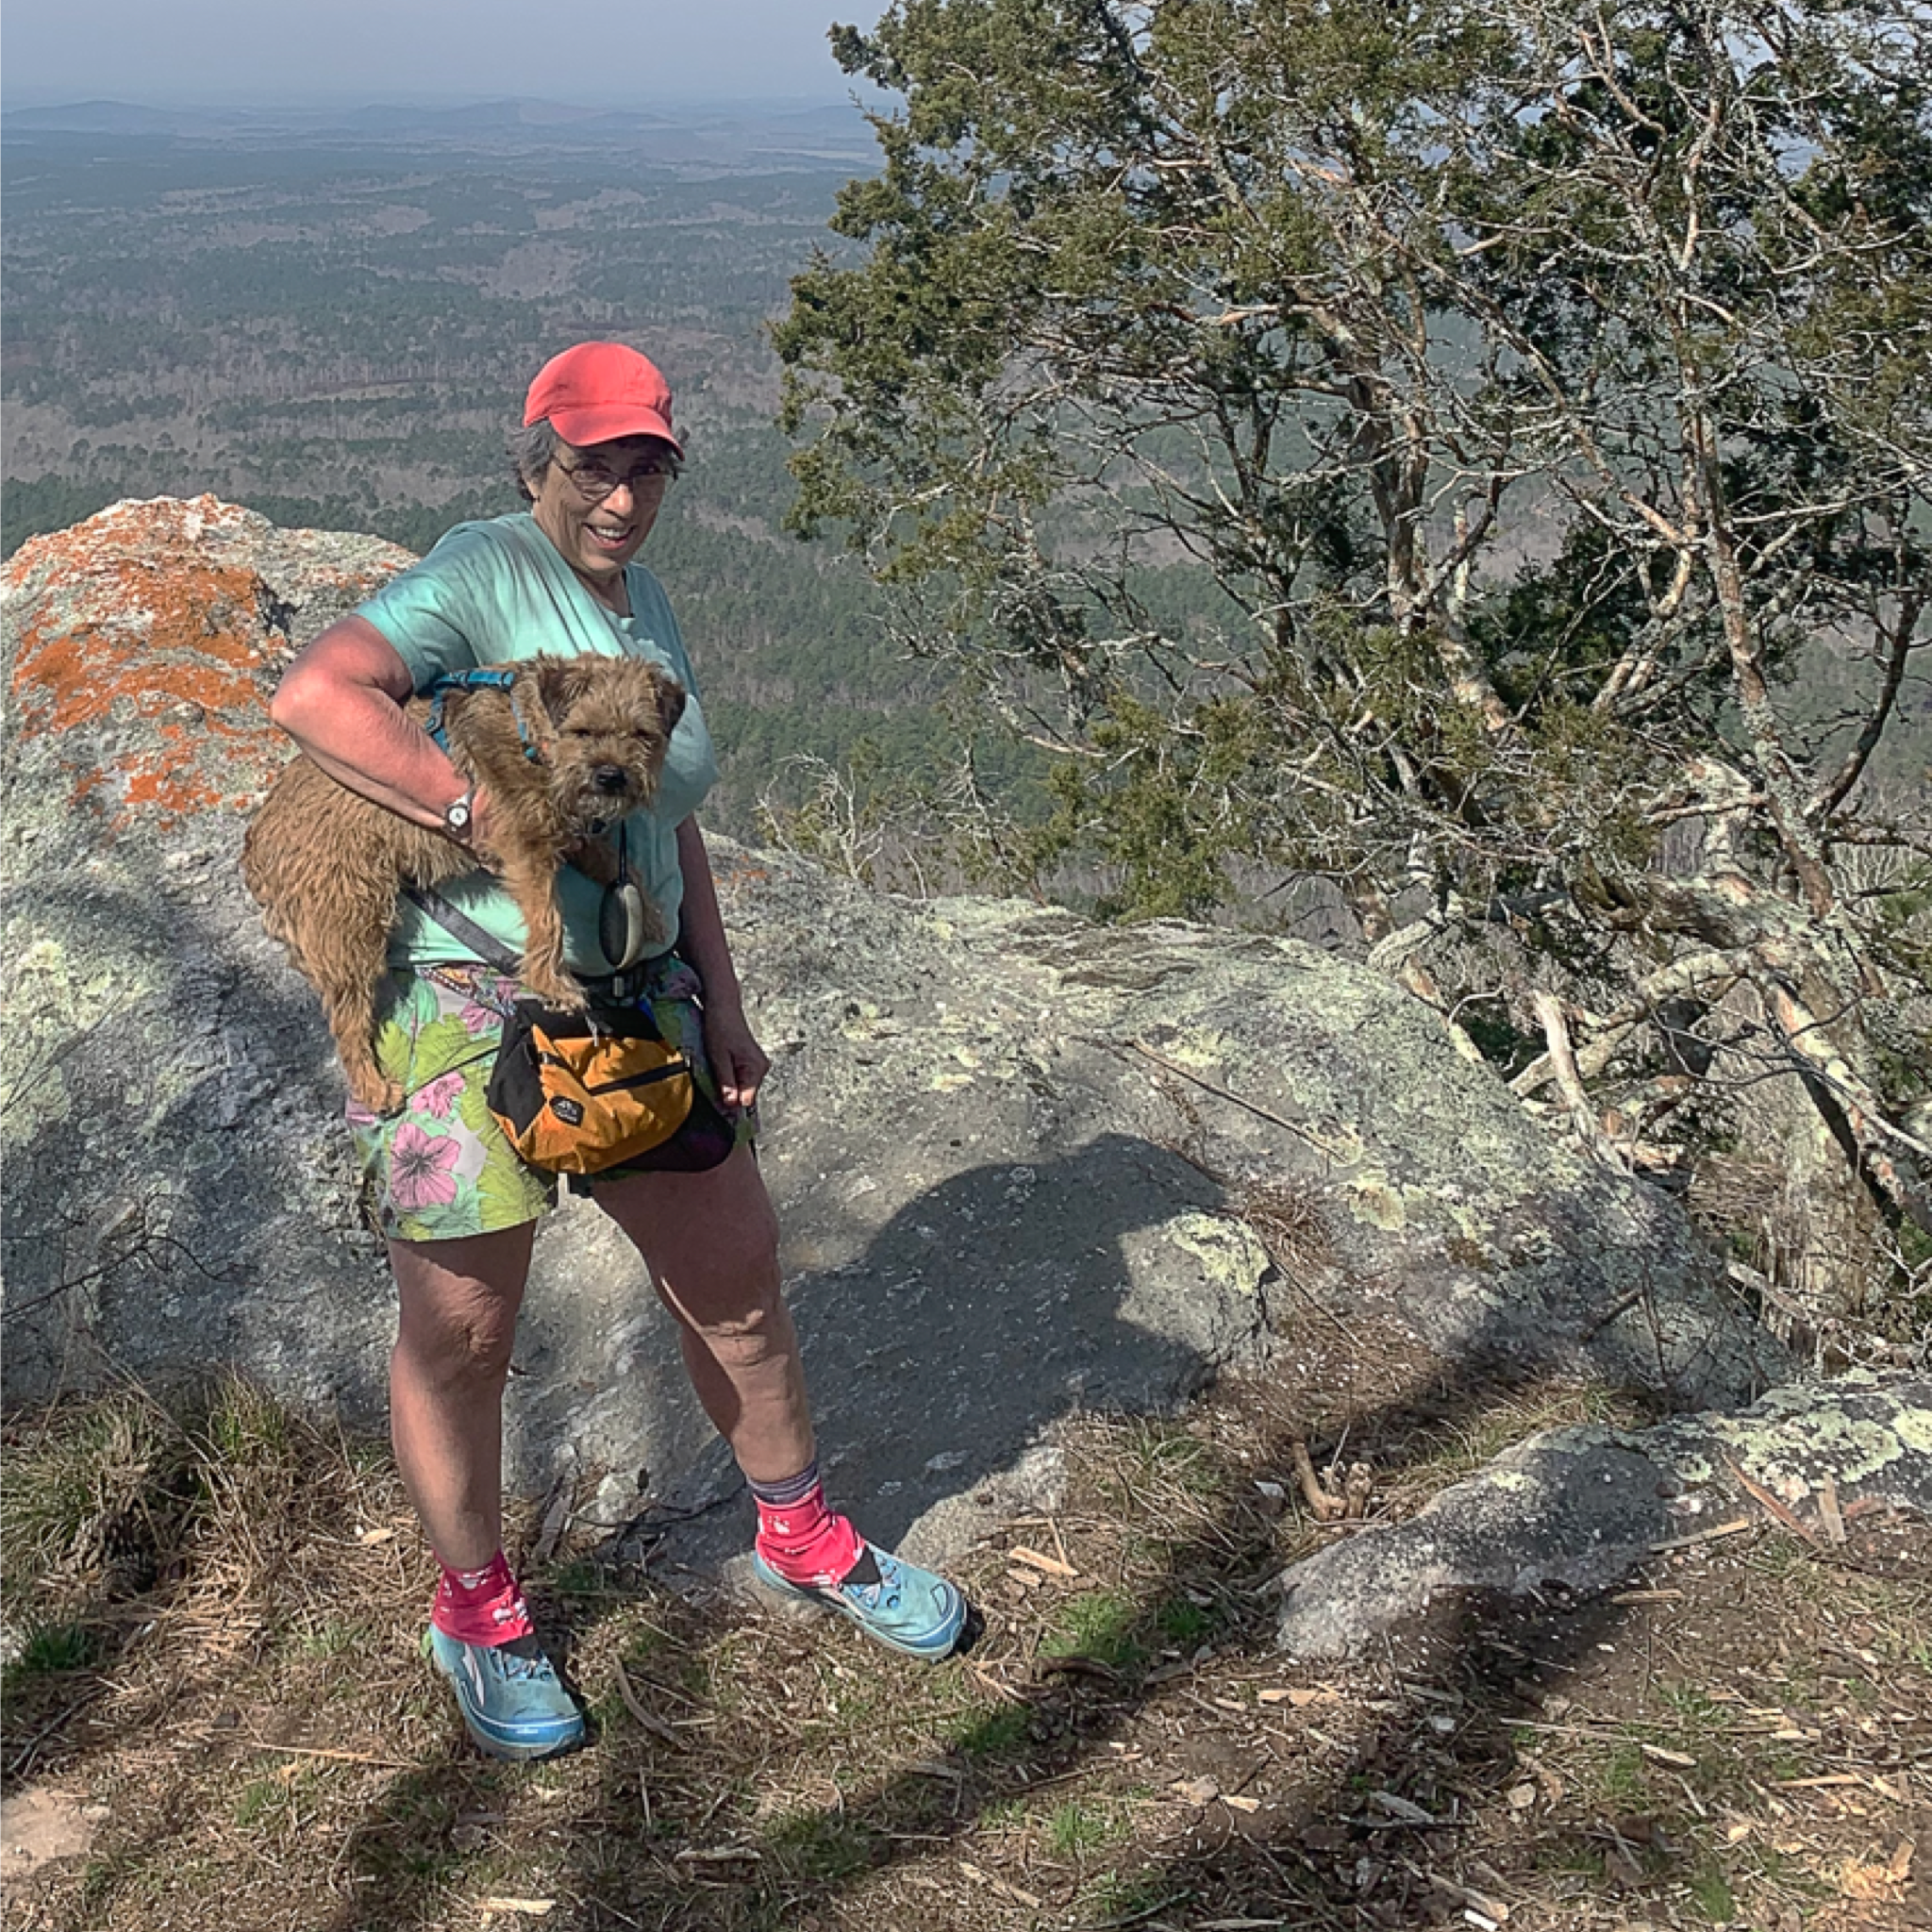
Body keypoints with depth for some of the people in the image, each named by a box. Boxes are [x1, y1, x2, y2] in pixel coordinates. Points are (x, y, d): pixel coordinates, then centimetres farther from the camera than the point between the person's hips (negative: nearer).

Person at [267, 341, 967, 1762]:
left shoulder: (646, 609, 11)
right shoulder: (483, 575, -12)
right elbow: (314, 696, -28)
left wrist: (721, 1003, 10)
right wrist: (486, 814, -30)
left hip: (635, 998, 7)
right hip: (466, 1003, -7)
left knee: (738, 1284, 14)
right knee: (461, 1335, 6)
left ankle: (804, 1540, 36)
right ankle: (477, 1613, 28)